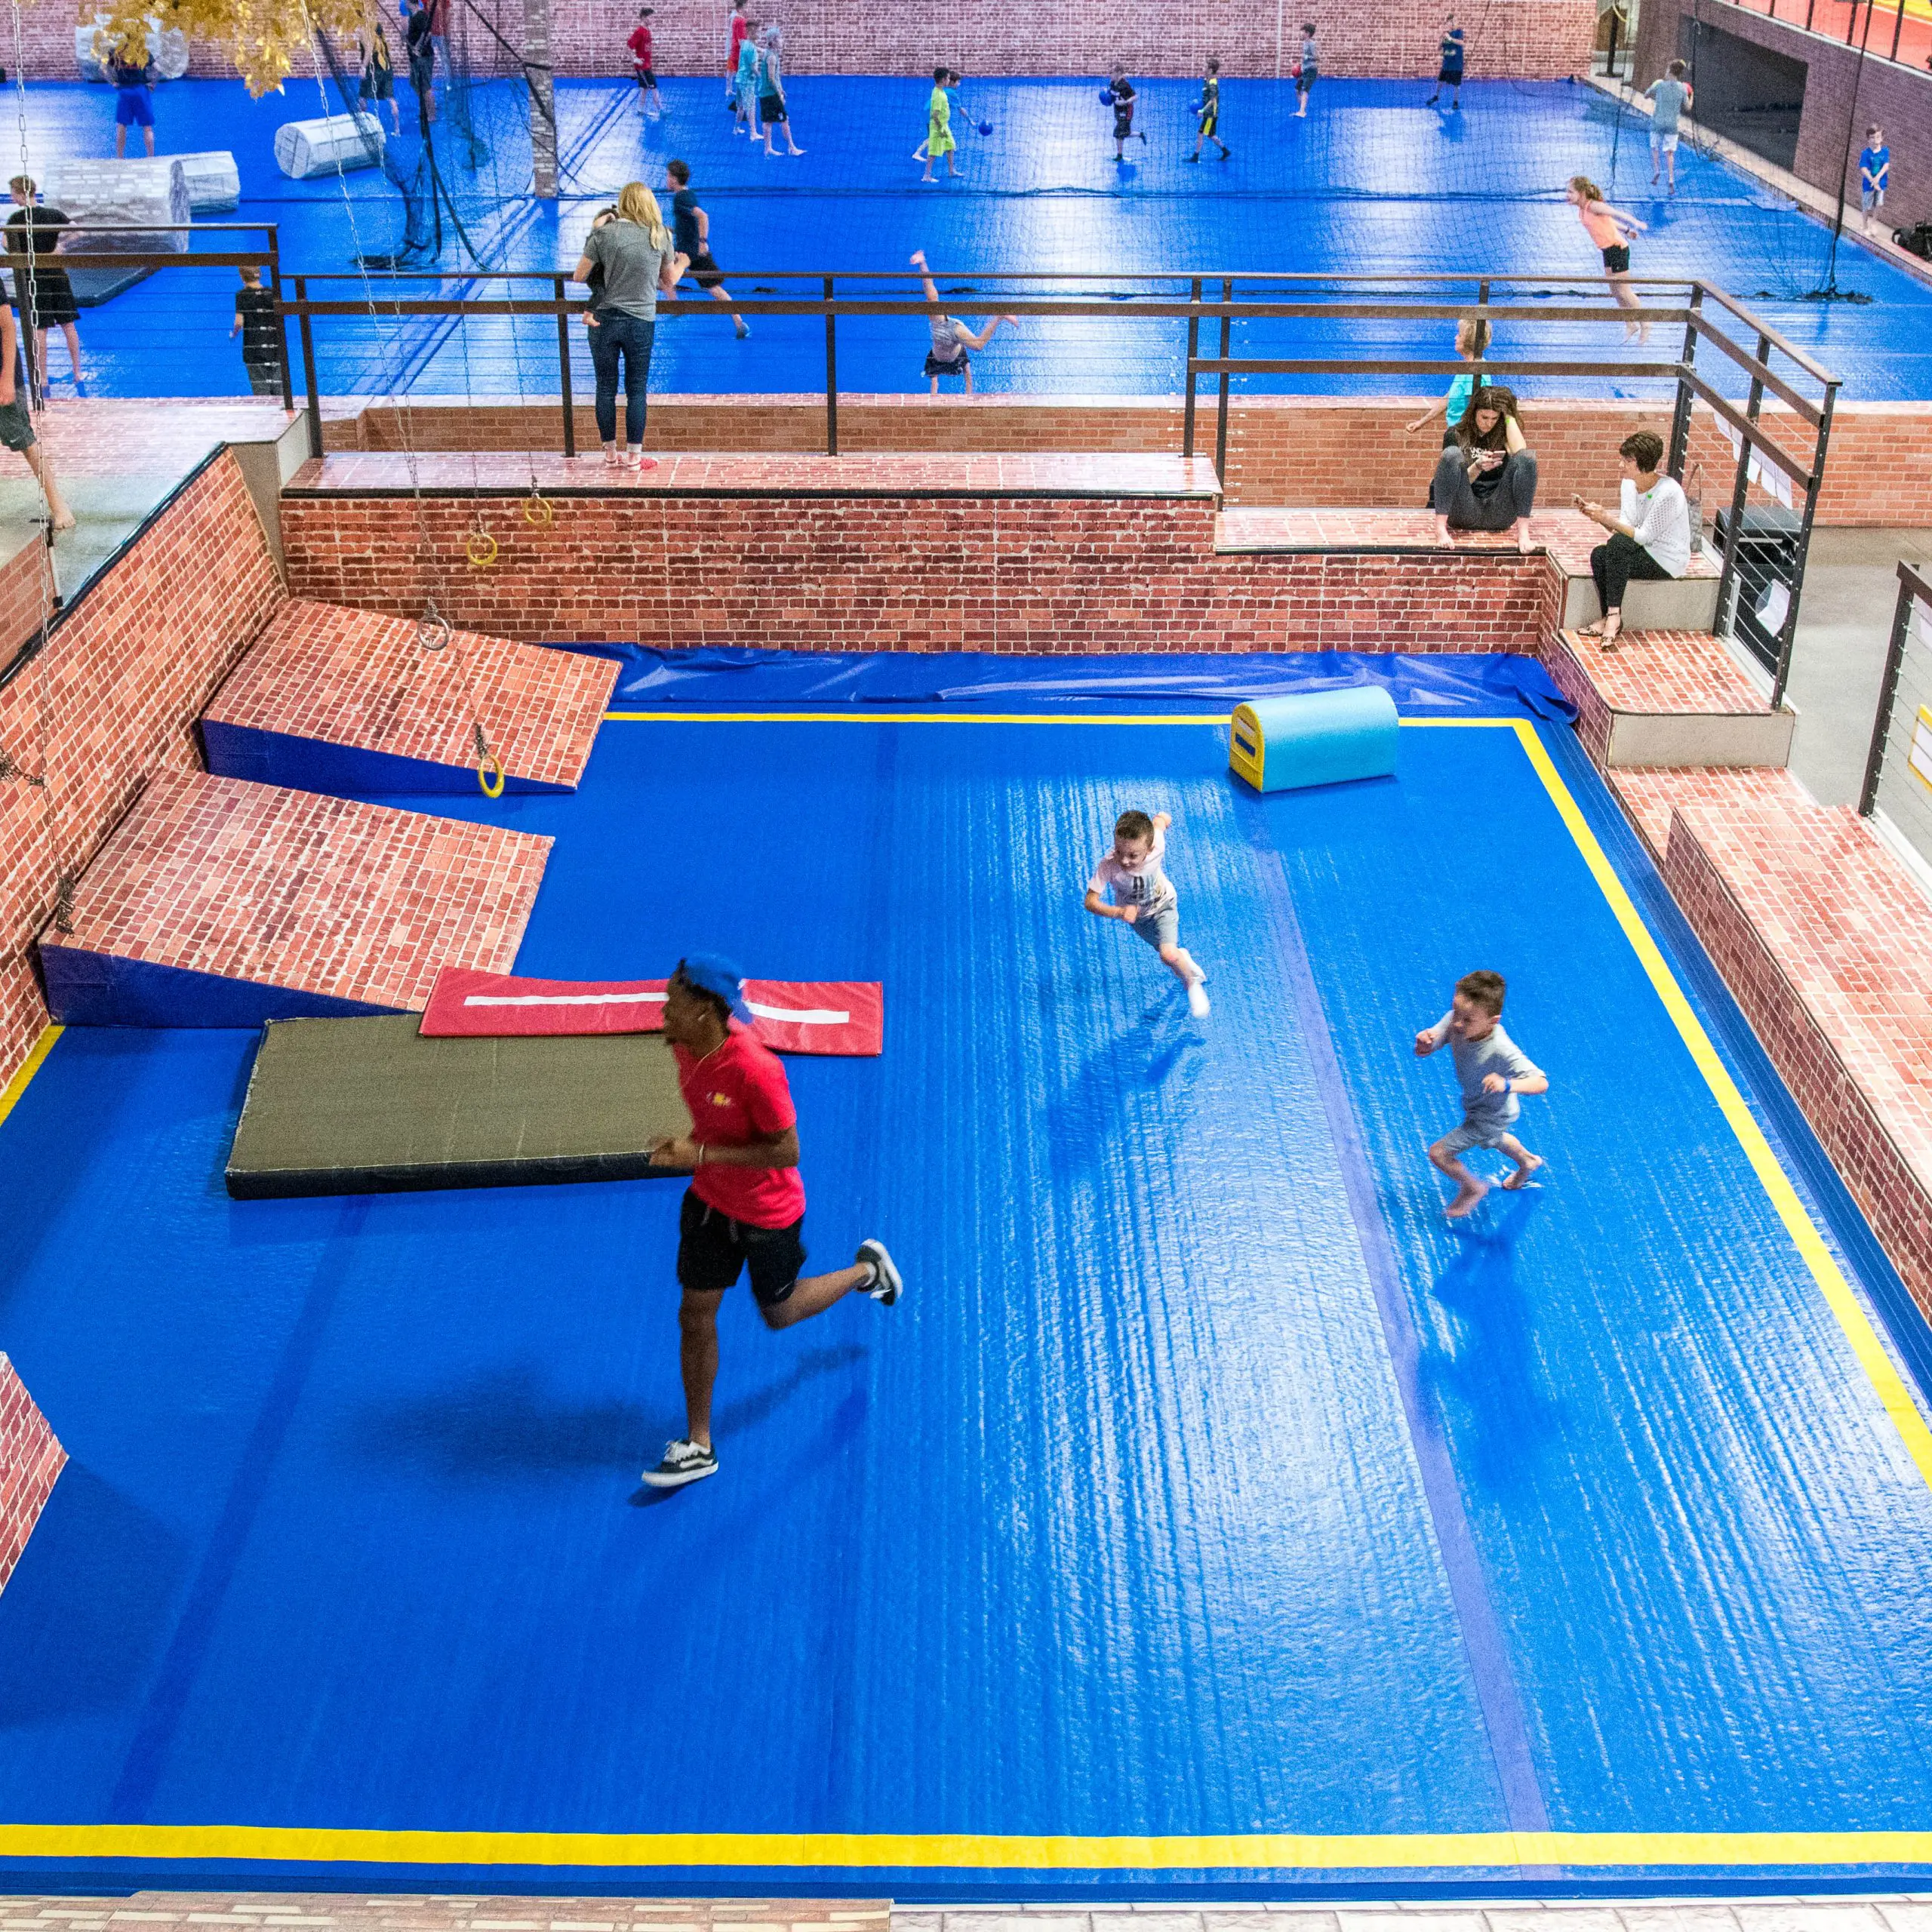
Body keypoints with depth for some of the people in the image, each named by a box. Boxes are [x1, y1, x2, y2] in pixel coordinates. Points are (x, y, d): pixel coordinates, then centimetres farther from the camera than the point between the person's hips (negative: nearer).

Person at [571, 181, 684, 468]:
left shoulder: (603, 235, -7)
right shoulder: (661, 236, -2)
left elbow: (579, 276, -2)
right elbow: (670, 280, 12)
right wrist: (682, 262, 34)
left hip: (605, 321, 0)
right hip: (641, 323, 1)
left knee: (606, 389, 11)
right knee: (636, 390, 9)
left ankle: (610, 453, 19)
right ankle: (633, 455, 11)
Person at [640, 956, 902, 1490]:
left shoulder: (754, 1068, -34)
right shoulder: (685, 1049, -10)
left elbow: (787, 1151, -28)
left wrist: (702, 1155, -30)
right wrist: (686, 1145, -1)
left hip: (768, 1214, -6)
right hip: (710, 1201, 6)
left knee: (779, 1313, 16)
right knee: (695, 1315, 6)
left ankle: (866, 1269, 43)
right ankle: (698, 1446, 18)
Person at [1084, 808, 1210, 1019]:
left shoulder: (1156, 846, -40)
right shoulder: (1108, 865, -43)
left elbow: (1160, 818, -19)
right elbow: (1090, 901, -39)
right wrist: (1119, 913, -55)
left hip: (1163, 904, -1)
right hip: (1136, 914, 1)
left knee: (1168, 955, -21)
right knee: (1168, 953, 20)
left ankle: (1193, 985, 10)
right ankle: (1183, 958, 58)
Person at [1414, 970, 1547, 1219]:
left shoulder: (1501, 1051, -44)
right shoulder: (1453, 1022, -28)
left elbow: (1541, 1083, -43)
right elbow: (1422, 1053, -22)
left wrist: (1508, 1085, -61)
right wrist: (1424, 1042, -47)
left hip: (1493, 1114, -7)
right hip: (1475, 1103, 7)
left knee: (1439, 1153, -4)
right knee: (1491, 1140, 36)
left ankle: (1473, 1188, 27)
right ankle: (1528, 1162, 69)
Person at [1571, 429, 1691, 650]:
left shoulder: (1668, 493, -23)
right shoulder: (1629, 484, 1)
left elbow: (1644, 536, -23)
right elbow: (1623, 529, 2)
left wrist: (1607, 519, -27)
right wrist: (1595, 513, -12)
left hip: (1668, 561, -7)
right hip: (1644, 552, 7)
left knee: (1618, 544, -30)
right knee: (1599, 555, -20)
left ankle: (1613, 614, -27)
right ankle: (1612, 619, -18)